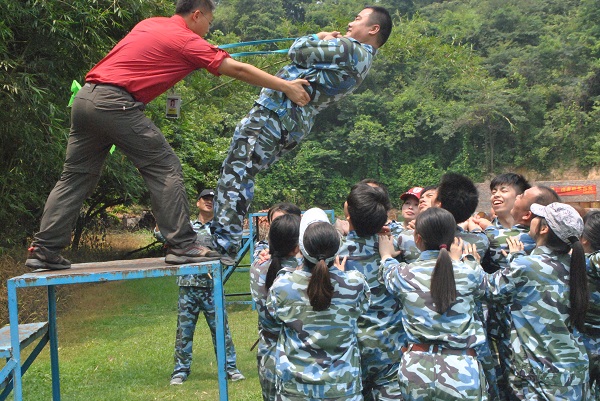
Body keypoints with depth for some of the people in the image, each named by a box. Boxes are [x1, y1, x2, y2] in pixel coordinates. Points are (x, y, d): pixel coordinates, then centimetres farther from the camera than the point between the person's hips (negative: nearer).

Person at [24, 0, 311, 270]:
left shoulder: (149, 24, 21)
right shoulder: (187, 41, -1)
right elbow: (238, 70, 1)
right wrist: (285, 86, 8)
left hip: (86, 96, 8)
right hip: (115, 102, -8)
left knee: (76, 176, 12)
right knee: (165, 168, -1)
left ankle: (43, 249, 11)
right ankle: (182, 245, -4)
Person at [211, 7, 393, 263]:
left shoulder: (346, 48, -14)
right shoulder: (362, 59, 16)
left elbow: (296, 52, -7)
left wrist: (319, 37, 10)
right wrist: (325, 41, 6)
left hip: (275, 111, -10)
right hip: (296, 126, 10)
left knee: (234, 173, -7)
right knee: (243, 175, 17)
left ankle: (224, 246, -9)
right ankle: (229, 239, 19)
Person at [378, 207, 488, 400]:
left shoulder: (403, 274, -6)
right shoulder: (471, 271, -7)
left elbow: (389, 276, 19)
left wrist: (386, 257, 39)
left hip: (416, 372, 1)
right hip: (462, 372, -1)